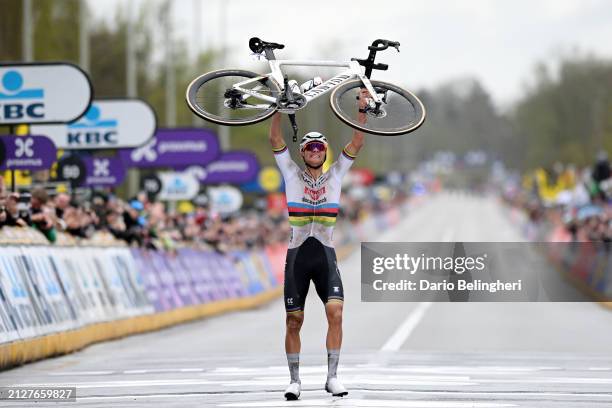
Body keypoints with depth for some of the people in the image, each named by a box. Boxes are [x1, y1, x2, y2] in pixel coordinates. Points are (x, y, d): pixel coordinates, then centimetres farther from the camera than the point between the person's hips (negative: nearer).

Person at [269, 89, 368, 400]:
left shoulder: (335, 175, 9)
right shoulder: (292, 174, 6)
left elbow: (356, 144, 2)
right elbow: (275, 140, -4)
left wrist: (362, 110, -7)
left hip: (326, 254, 0)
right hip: (297, 254, 0)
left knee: (335, 311, -17)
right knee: (294, 321, 1)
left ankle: (332, 377, -10)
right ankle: (295, 380, 12)